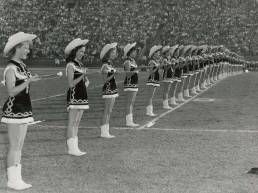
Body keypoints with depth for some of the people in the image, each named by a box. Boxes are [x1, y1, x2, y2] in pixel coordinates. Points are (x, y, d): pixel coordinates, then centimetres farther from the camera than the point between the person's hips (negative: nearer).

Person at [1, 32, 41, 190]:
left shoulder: (23, 67, 13)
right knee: (14, 147, -4)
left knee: (19, 147, 11)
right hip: (13, 110, -9)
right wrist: (28, 81, -26)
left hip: (24, 110, 9)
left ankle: (17, 178, 17)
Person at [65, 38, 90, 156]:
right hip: (74, 96, -9)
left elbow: (86, 79, 25)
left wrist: (86, 82, 3)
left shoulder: (80, 64, 15)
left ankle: (74, 147, 15)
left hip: (82, 96, 9)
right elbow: (71, 84, -17)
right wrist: (82, 76, -27)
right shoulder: (70, 65, -10)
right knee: (72, 123, -5)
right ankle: (71, 148, -3)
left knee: (77, 123, 10)